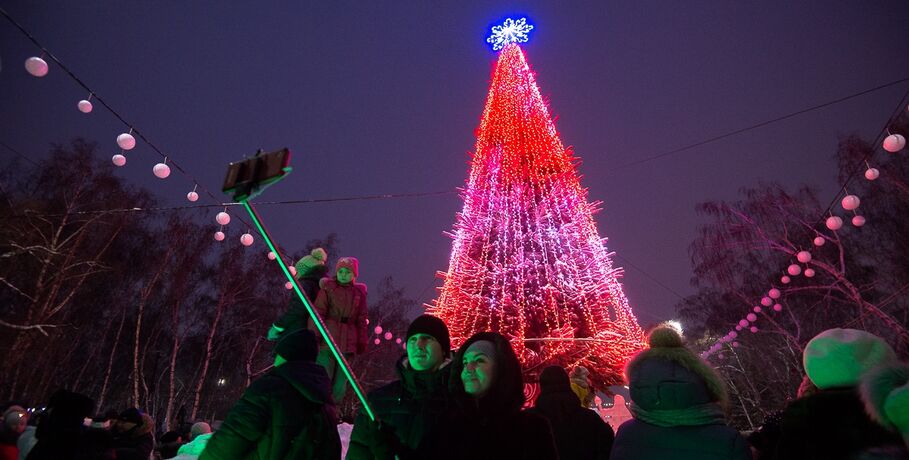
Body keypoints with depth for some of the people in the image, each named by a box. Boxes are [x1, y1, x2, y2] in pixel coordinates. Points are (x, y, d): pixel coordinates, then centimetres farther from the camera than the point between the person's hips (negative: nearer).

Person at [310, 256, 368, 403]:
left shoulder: (359, 292, 13)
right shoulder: (328, 288, 3)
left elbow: (362, 320, 14)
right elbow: (318, 313, -4)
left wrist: (362, 343, 9)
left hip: (347, 343, 4)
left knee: (340, 383, 8)